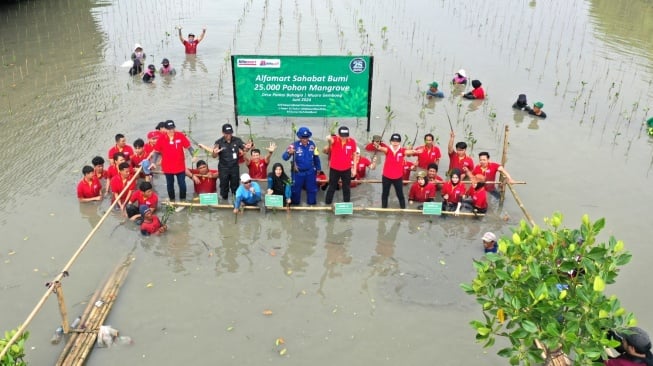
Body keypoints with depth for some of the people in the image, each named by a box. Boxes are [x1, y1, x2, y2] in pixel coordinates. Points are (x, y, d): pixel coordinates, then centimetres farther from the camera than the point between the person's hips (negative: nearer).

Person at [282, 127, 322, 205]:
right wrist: (289, 153, -45)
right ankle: (295, 204, 29)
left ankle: (312, 203, 34)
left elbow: (316, 157, 8)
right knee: (296, 189, 10)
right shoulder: (294, 145, -18)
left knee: (312, 189, 15)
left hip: (310, 172, 3)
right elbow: (284, 157, -23)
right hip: (298, 172, -3)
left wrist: (318, 168, 16)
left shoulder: (312, 144, -7)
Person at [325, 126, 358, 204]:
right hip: (334, 169, -1)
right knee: (332, 187, 12)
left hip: (347, 169, 2)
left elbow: (354, 155, 2)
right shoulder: (334, 140, -18)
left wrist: (354, 168, 3)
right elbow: (330, 139, -45)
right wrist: (329, 138, -71)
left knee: (346, 188, 14)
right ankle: (327, 203, 27)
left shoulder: (352, 142, -11)